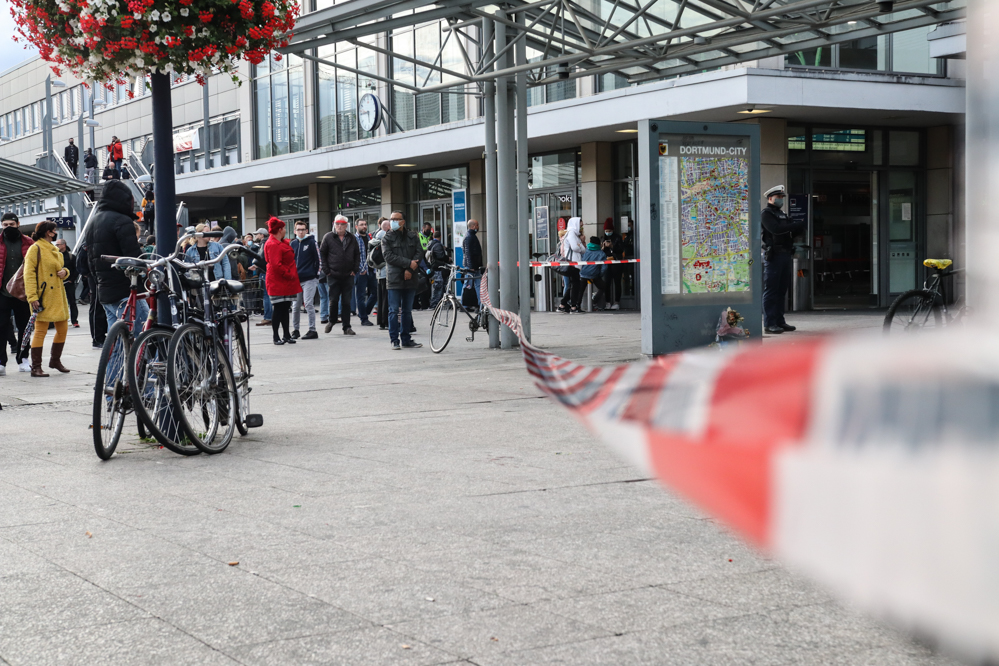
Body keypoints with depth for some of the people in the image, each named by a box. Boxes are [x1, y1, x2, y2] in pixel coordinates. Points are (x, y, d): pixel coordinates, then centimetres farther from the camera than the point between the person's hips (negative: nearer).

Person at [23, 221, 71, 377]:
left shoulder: (55, 250, 19)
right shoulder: (36, 249, -7)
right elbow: (29, 274, -12)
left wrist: (64, 272, 4)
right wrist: (32, 297, -21)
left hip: (58, 296, 8)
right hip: (44, 297, -8)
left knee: (63, 329, 11)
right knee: (40, 331, -7)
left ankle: (55, 360, 28)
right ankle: (36, 367, -3)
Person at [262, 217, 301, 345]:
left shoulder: (282, 243, 17)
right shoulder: (273, 245, -16)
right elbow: (276, 265, -23)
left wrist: (292, 275, 16)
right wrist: (289, 275, -16)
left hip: (287, 282, 10)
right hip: (278, 282, -10)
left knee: (285, 309, 12)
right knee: (278, 309, -5)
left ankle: (287, 335, 17)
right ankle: (276, 337, 1)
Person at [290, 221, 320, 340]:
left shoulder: (311, 242, -3)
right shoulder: (293, 244, 11)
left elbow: (318, 259, -4)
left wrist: (317, 275, -6)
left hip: (309, 279, -5)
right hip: (296, 279, 5)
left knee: (308, 304, -8)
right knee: (295, 306, 7)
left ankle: (312, 330, -3)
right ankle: (295, 330, 19)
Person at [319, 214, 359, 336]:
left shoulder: (352, 238, 8)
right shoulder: (328, 237, 0)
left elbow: (357, 255, 14)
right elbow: (322, 253, 3)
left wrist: (355, 270, 4)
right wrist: (326, 270, -3)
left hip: (348, 276, 2)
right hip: (333, 276, -2)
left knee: (346, 302, 4)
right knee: (333, 300, 1)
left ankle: (347, 327, 9)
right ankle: (331, 321, 23)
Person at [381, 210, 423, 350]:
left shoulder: (413, 237, 11)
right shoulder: (387, 239, 2)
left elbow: (419, 253, 2)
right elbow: (389, 257, -10)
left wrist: (409, 270, -12)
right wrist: (409, 263, -16)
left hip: (409, 279, 3)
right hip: (394, 279, -3)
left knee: (407, 311, 9)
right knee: (394, 311, -4)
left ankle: (406, 339, 16)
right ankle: (394, 340, 0)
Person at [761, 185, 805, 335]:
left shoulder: (783, 214, 22)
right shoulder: (766, 214, -4)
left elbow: (792, 231, 19)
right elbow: (776, 229, -20)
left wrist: (799, 228, -3)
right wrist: (796, 226, -15)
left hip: (785, 254, 9)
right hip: (773, 255, -8)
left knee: (782, 290, 10)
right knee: (771, 291, -7)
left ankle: (779, 321, 15)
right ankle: (769, 323, -8)